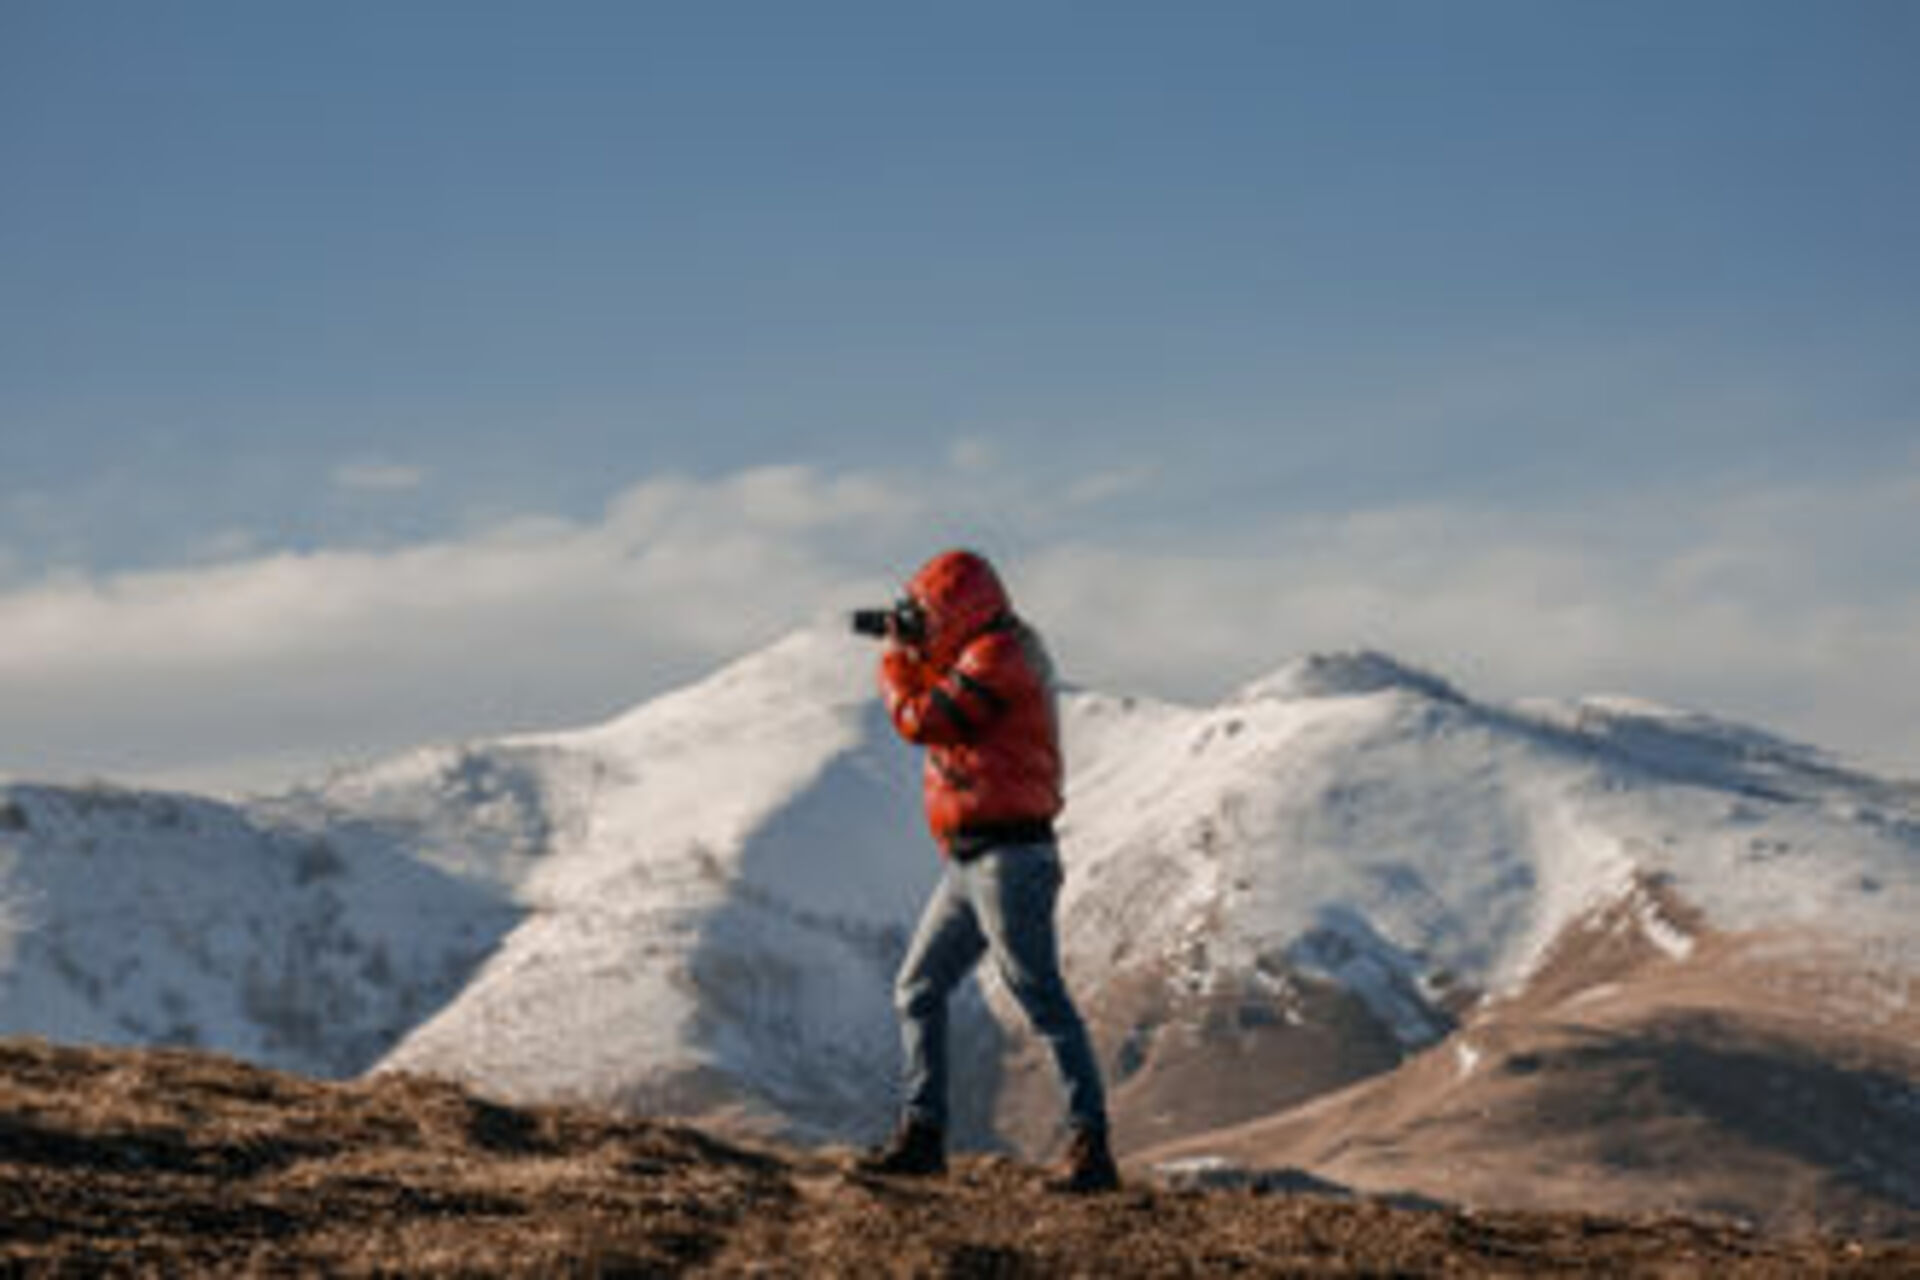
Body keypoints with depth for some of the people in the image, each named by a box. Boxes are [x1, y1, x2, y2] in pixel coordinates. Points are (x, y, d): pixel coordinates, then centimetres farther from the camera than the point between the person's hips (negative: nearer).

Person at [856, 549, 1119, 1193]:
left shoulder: (996, 657, -14)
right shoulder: (986, 657, 17)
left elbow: (921, 721, -15)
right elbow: (940, 710, 29)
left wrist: (895, 659, 1)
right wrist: (915, 655, 17)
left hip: (1010, 856, -11)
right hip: (972, 863, 11)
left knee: (1040, 997, -12)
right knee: (917, 991, 12)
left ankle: (1091, 1149, -14)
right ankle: (923, 1133, 16)